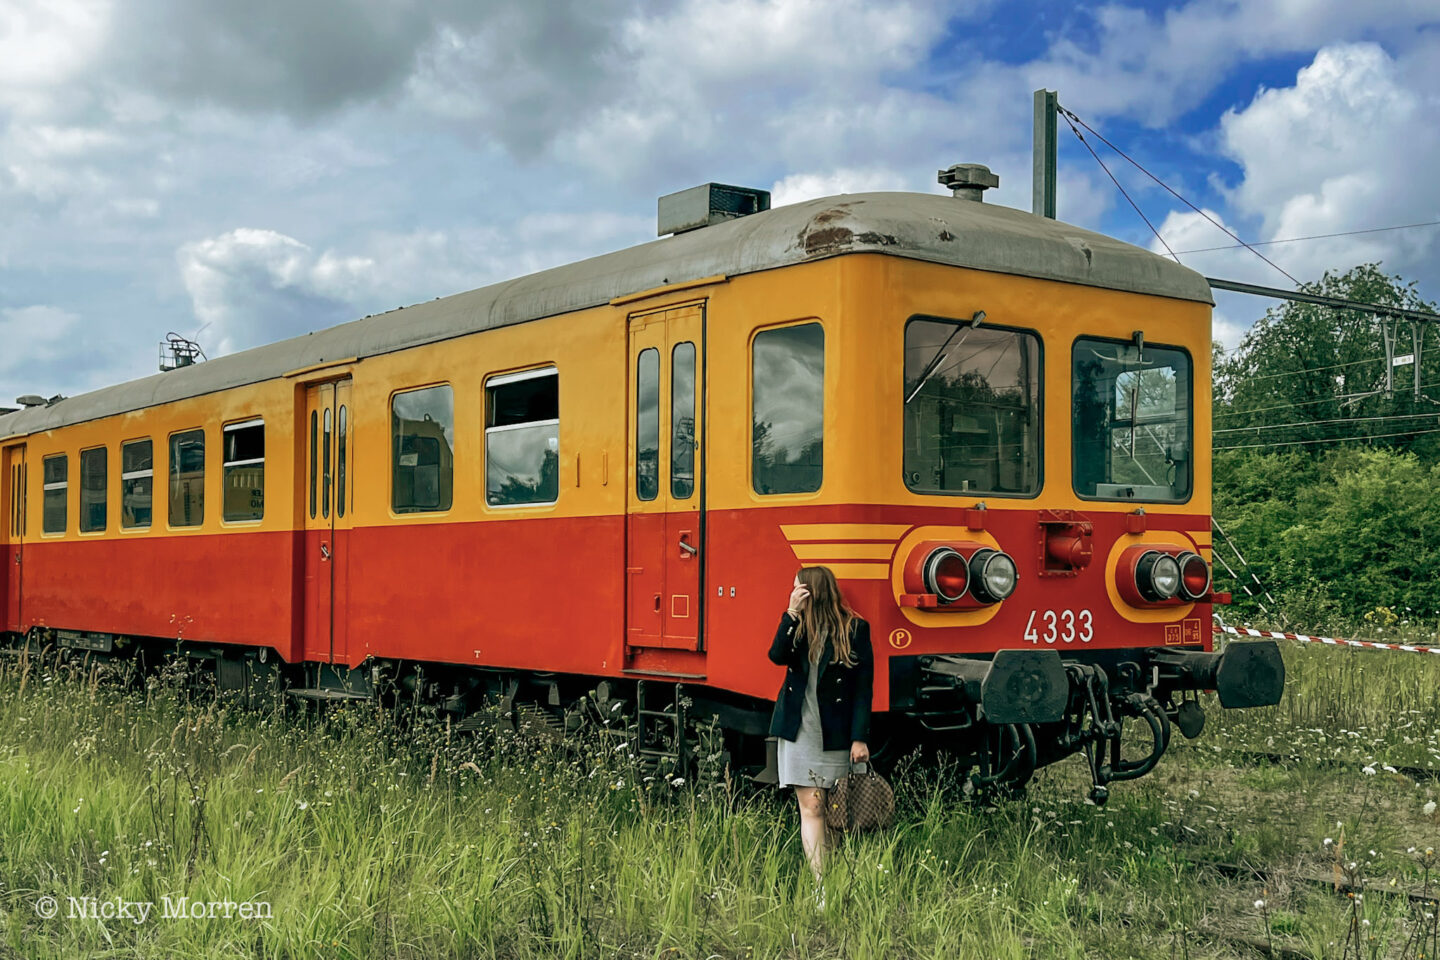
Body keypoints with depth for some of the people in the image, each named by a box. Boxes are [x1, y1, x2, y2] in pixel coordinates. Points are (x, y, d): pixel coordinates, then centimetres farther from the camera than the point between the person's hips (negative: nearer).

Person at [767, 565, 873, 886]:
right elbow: (777, 656, -9)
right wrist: (791, 613, -16)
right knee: (810, 807, -4)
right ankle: (819, 884, -7)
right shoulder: (798, 626, 10)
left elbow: (863, 687, -3)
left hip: (834, 735, -3)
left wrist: (860, 738, -8)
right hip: (798, 730, 3)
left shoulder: (854, 630, -2)